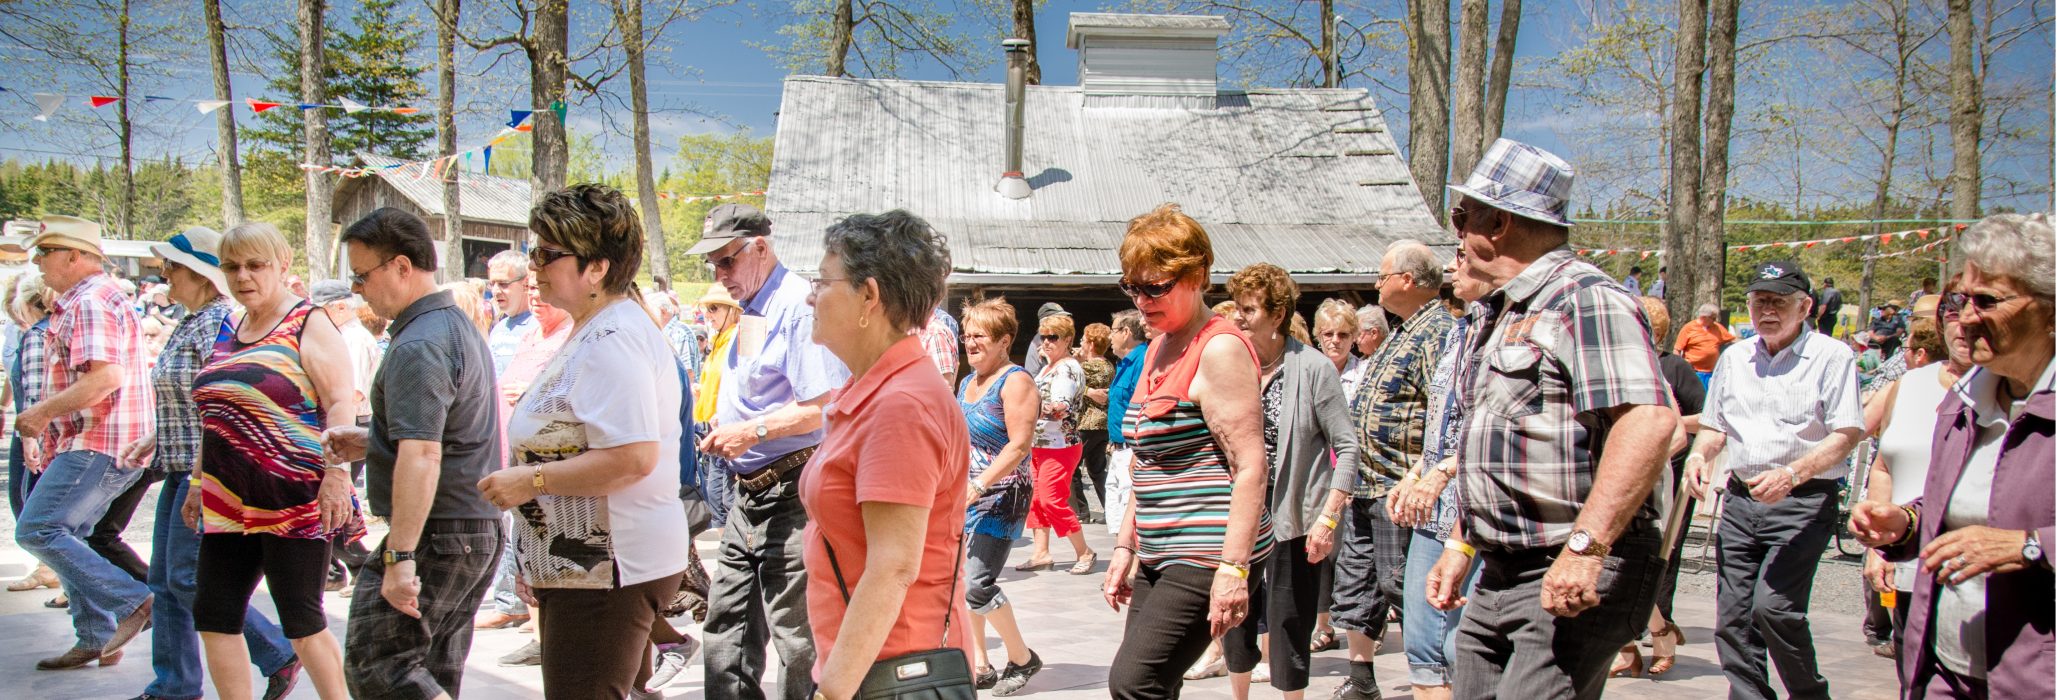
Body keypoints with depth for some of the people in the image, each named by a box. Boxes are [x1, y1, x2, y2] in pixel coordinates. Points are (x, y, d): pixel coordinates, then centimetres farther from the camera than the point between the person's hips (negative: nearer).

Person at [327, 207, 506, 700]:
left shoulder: (417, 346, -17)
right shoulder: (460, 326, 16)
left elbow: (422, 456, -27)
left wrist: (399, 557, -28)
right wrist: (372, 443, 17)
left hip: (436, 535, -10)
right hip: (482, 530, 10)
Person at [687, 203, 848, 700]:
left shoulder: (799, 305, -16)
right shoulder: (750, 313, 16)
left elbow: (826, 405, -23)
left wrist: (752, 431, -21)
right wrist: (725, 427, 13)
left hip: (789, 495, -10)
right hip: (748, 496, 10)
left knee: (797, 639, -3)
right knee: (727, 626, 17)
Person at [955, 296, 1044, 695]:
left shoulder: (1015, 381, -10)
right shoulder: (966, 383, 15)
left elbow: (1019, 445, -19)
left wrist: (976, 486, -25)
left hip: (1001, 497, -8)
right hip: (966, 497, 8)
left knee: (978, 585, -13)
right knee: (963, 584, 6)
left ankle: (1022, 658, 6)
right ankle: (979, 666, 17)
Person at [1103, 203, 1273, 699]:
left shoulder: (1219, 349, -11)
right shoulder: (1158, 349, 17)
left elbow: (1250, 467, -18)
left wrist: (1233, 569, -23)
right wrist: (1125, 546, 20)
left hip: (1205, 557, -9)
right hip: (1160, 556, 9)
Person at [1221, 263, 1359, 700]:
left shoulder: (1313, 368, -10)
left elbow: (1347, 447, -9)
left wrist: (1328, 518, -14)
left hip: (1293, 519, -4)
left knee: (1288, 626, 2)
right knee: (1234, 619, 11)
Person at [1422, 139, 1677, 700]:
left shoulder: (1587, 301, -13)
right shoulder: (1499, 314, 19)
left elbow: (1650, 419, -27)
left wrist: (1586, 547, -32)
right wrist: (1461, 545, 21)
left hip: (1576, 576, -9)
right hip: (1500, 572, 9)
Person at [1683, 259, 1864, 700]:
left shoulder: (1831, 357, -1)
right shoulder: (1734, 358, 16)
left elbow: (1846, 435, -8)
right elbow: (1715, 426, 22)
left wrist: (1792, 473, -21)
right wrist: (1699, 454, 0)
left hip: (1803, 501, -5)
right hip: (1740, 499, 6)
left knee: (1773, 606, -17)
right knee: (1733, 614, 1)